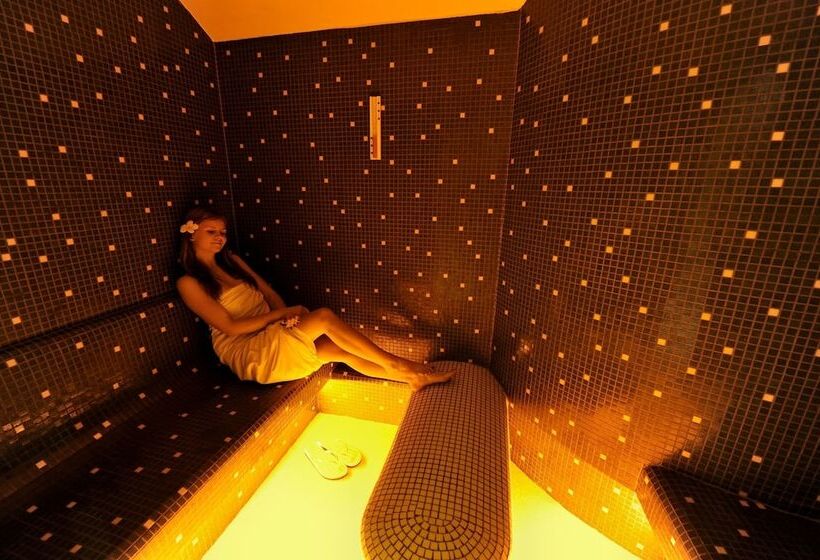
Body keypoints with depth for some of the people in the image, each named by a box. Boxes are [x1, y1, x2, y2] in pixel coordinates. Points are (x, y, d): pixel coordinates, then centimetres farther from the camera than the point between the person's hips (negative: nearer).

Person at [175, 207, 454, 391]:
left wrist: (284, 315, -11)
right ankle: (393, 363, -17)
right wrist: (282, 314, -14)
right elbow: (231, 326, -13)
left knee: (341, 349, -14)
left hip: (272, 333, 6)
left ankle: (410, 376, -9)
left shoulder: (231, 260, 12)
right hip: (247, 350, -6)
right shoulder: (189, 283, -7)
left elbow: (269, 293, 9)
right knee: (324, 317, -25)